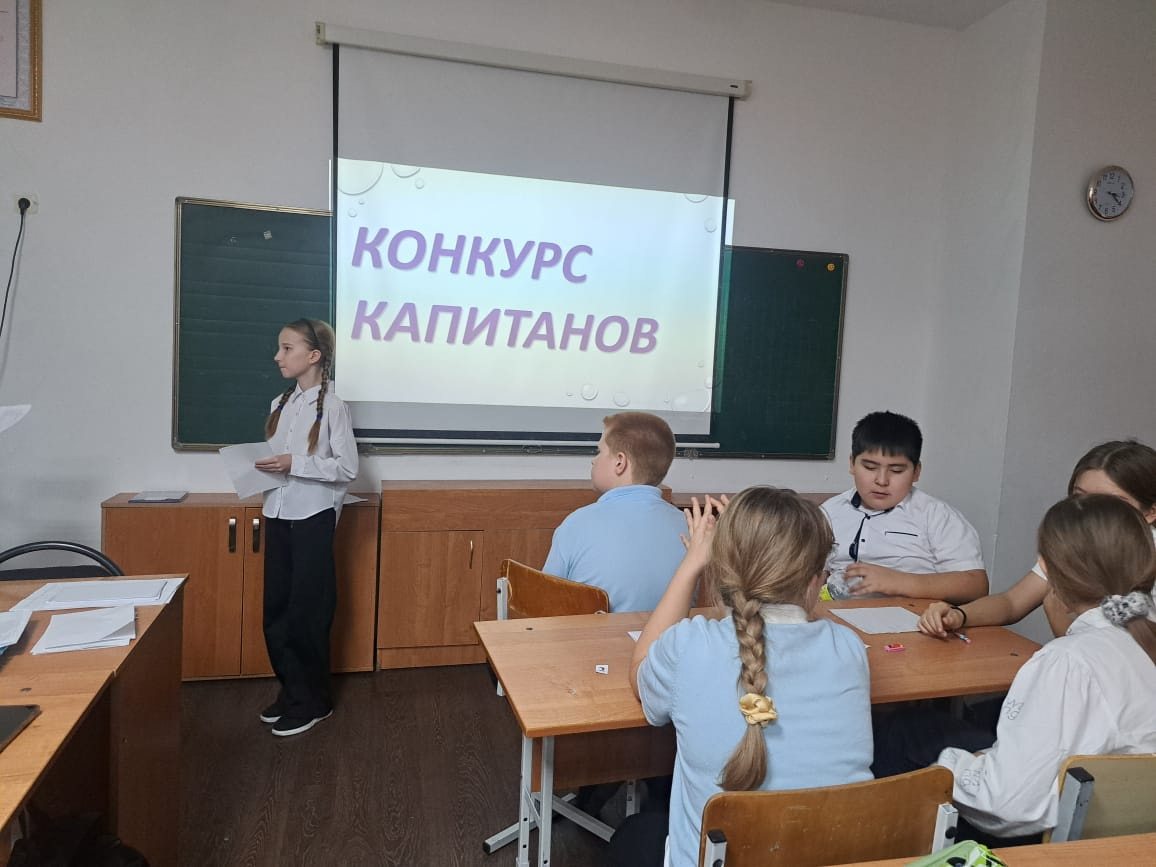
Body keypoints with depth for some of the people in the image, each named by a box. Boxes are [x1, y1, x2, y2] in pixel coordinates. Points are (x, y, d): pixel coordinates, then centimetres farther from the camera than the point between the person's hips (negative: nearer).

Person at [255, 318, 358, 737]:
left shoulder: (332, 406, -10)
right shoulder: (280, 403, 9)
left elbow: (347, 468, -12)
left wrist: (295, 464, -19)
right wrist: (267, 466, -2)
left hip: (312, 518, -6)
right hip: (277, 515, 6)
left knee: (306, 613, 2)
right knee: (276, 610, 11)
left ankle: (312, 702, 19)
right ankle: (290, 690, 29)